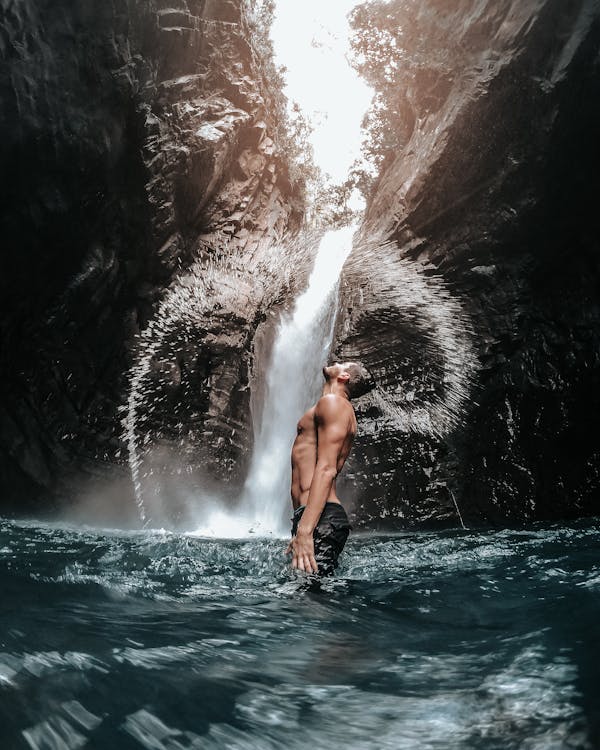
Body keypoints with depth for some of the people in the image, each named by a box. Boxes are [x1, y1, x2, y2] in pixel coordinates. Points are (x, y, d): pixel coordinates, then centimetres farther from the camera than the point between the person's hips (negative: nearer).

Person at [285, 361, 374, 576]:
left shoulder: (333, 402, -4)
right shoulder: (333, 406, 26)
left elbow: (327, 469, -17)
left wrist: (304, 529, -24)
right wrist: (301, 525, 26)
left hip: (320, 518, -10)